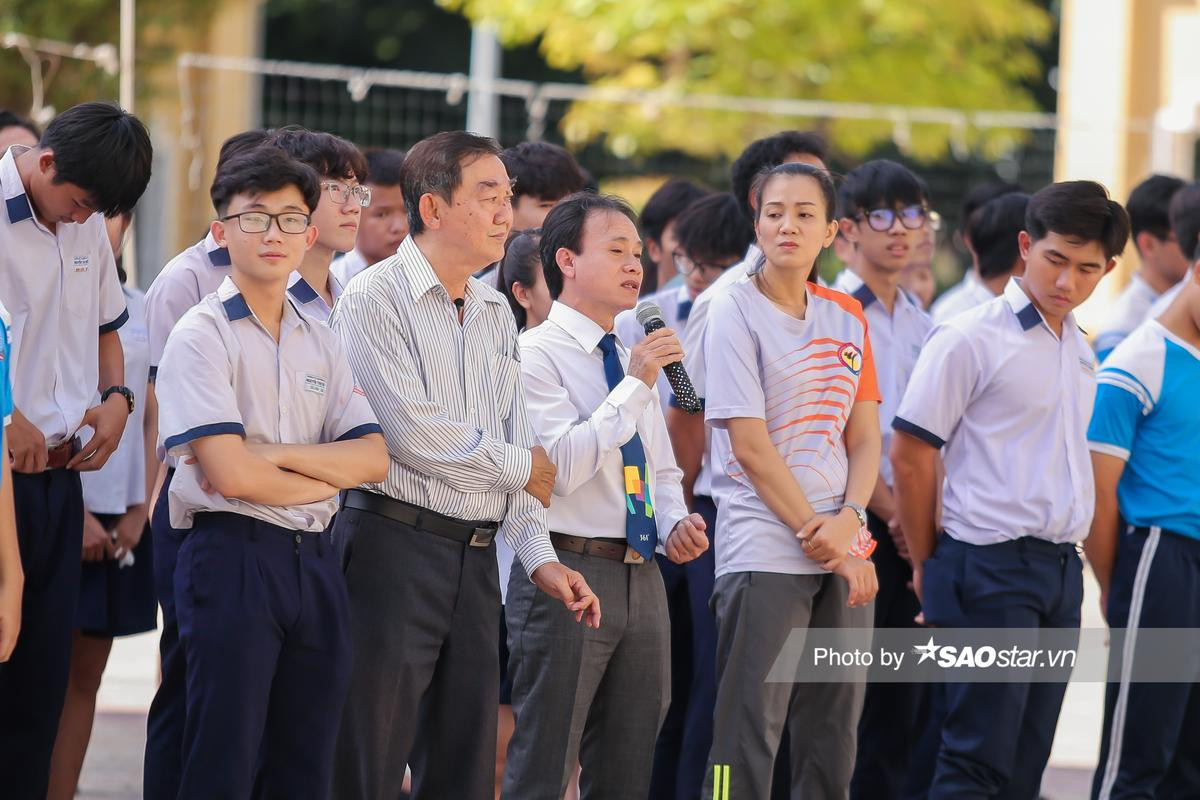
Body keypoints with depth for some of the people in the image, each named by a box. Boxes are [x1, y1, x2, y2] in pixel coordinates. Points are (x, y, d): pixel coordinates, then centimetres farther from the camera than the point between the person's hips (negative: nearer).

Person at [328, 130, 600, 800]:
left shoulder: (497, 313, 16)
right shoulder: (377, 299, -8)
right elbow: (412, 432, -17)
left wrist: (540, 556, 6)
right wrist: (519, 466, -4)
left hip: (477, 554, 7)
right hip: (395, 544, -7)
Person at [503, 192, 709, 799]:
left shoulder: (631, 360, 18)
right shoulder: (537, 354, -7)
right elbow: (561, 467, -20)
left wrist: (676, 524, 5)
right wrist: (635, 386, -19)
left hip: (642, 577, 8)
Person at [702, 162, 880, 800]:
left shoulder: (846, 317, 12)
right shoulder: (736, 311, -5)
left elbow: (864, 438, 11)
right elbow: (751, 447, -10)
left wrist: (849, 521, -8)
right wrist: (818, 537, -12)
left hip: (842, 550, 6)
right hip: (765, 549, -6)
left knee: (832, 735, 6)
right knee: (750, 733, -8)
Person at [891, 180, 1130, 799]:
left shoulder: (1081, 352, 14)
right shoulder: (968, 340, -9)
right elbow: (910, 453, -8)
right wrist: (927, 565, -2)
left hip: (1061, 566, 7)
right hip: (990, 567, -7)